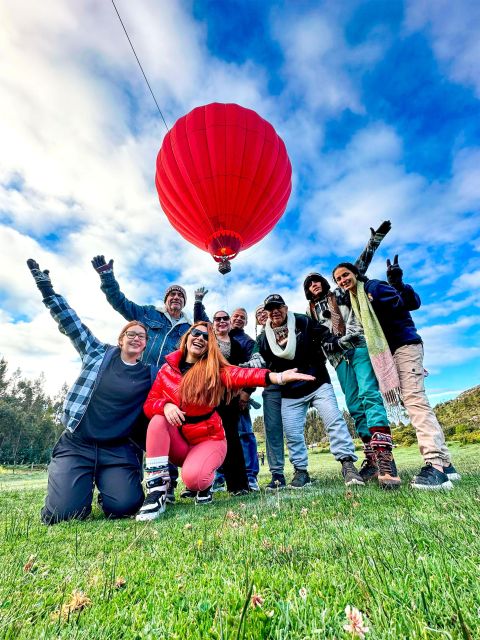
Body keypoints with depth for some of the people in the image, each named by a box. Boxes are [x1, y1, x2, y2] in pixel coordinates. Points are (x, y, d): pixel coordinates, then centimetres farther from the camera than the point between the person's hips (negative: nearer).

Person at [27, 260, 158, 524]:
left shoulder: (151, 374, 4)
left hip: (120, 451, 1)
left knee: (122, 507, -16)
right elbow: (70, 322, 2)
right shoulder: (99, 354, 3)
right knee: (64, 512, -15)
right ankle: (84, 485, 20)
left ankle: (107, 483, 19)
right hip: (76, 444, 0)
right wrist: (46, 289, 0)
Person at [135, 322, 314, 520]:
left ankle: (205, 485, 11)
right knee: (159, 419, -24)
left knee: (192, 478, -28)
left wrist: (278, 376, -50)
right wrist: (166, 405, -29)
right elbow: (149, 403, -3)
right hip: (178, 441, 3)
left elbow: (240, 375, -30)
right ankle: (157, 491, -16)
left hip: (208, 440, -3)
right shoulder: (167, 369, -2)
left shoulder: (214, 369, -10)